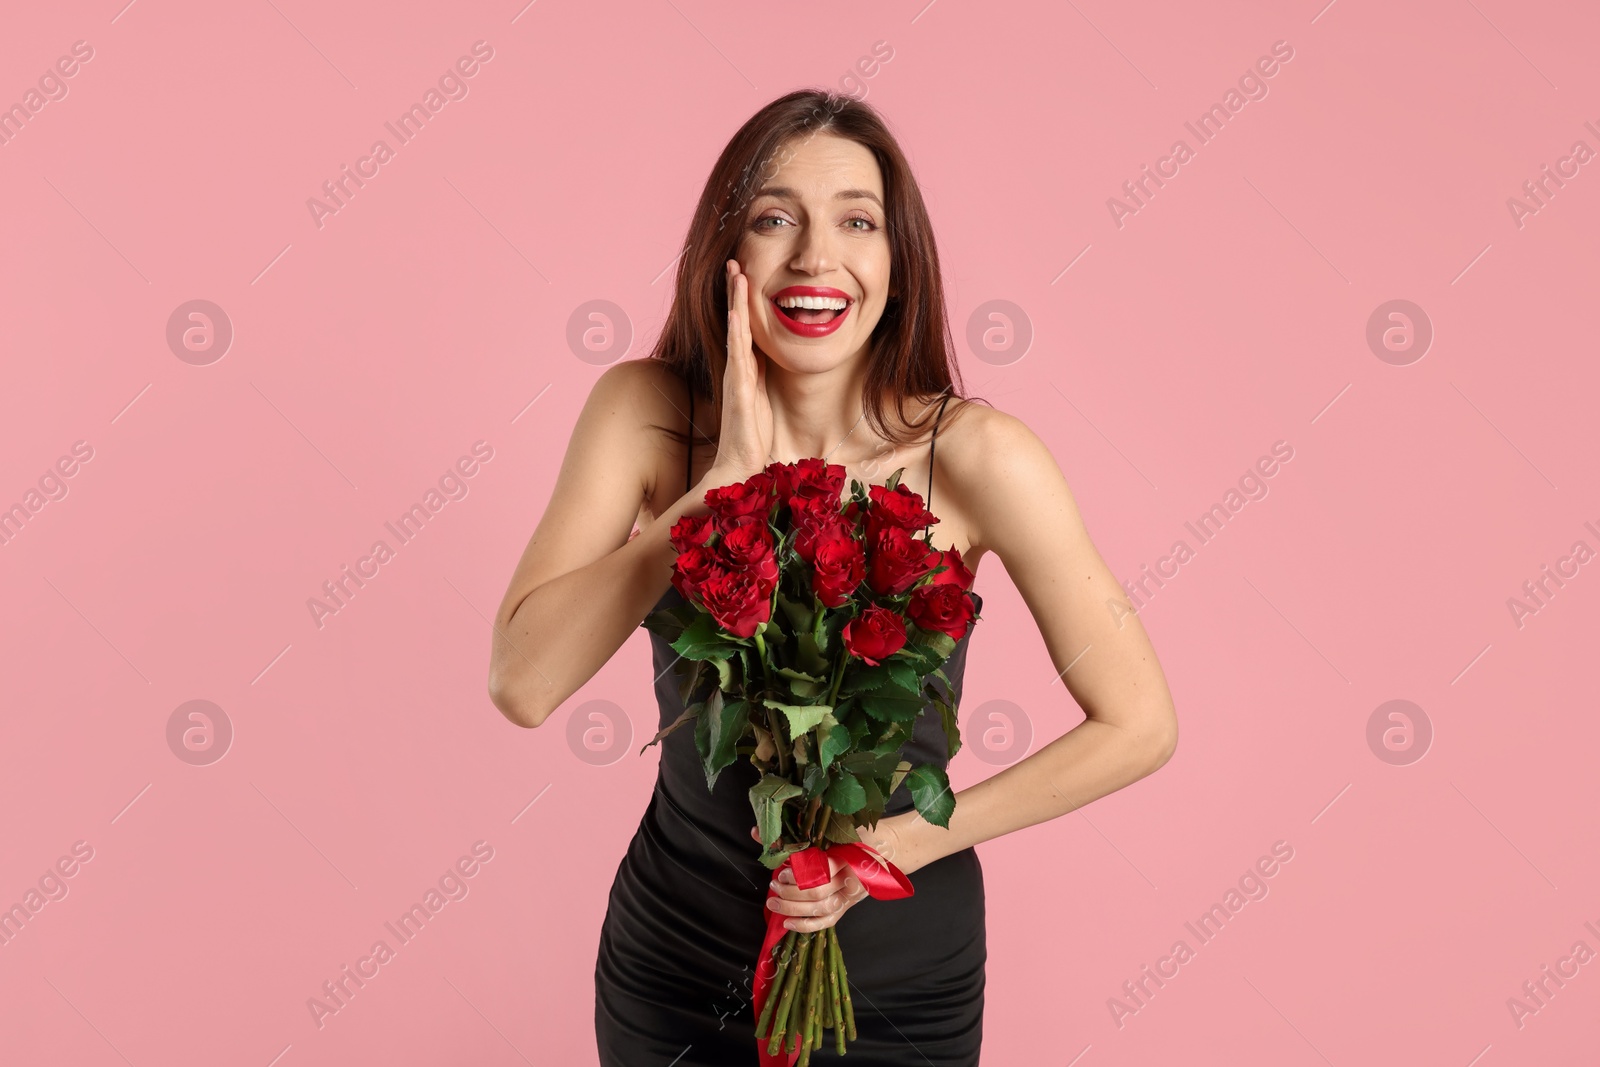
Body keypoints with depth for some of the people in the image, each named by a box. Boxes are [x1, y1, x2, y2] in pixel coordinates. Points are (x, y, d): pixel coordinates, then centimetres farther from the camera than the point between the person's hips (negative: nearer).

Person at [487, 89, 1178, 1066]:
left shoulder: (974, 455, -19)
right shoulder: (646, 412, -12)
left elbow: (1140, 727, -13)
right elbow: (523, 687, -21)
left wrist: (896, 843, -16)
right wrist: (726, 478, -26)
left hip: (898, 977, -1)